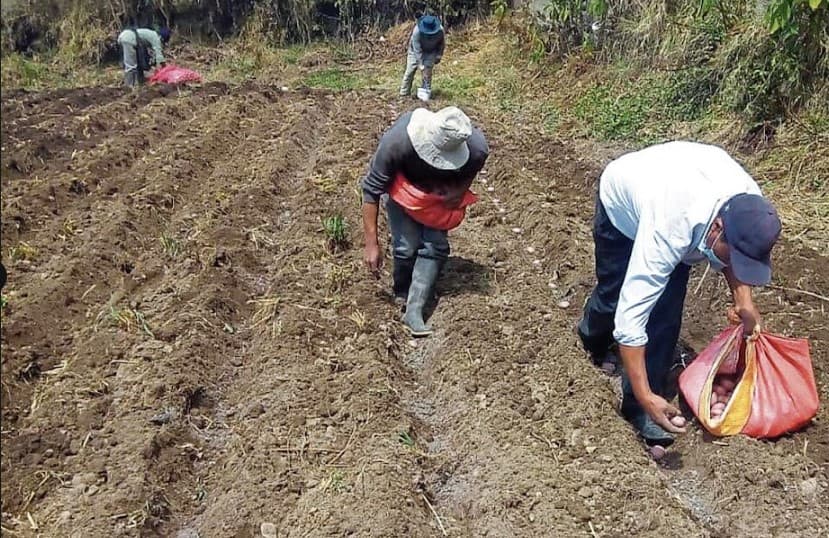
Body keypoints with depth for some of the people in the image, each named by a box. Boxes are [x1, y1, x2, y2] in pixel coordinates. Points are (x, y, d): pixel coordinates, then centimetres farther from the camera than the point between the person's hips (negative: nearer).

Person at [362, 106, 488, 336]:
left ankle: (413, 310, -2)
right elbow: (371, 189, -31)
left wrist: (459, 191, -26)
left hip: (441, 192, 2)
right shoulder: (397, 140, -43)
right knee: (406, 246, -12)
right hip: (403, 187, -2)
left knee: (435, 246, -10)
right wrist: (372, 244, -31)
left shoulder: (477, 147, -35)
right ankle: (401, 293, 17)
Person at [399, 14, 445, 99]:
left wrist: (439, 56, -6)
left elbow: (442, 43, -6)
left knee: (427, 72, -10)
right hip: (416, 51, -1)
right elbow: (417, 50, -33)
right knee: (410, 71, -5)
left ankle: (426, 93, 0)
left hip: (430, 51, 1)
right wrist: (420, 64, -35)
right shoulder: (417, 31, -37)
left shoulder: (440, 30, -29)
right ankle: (404, 93, 4)